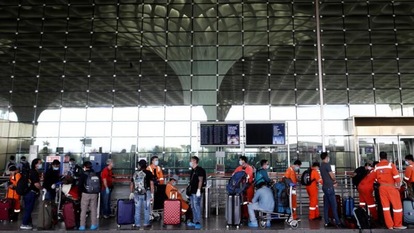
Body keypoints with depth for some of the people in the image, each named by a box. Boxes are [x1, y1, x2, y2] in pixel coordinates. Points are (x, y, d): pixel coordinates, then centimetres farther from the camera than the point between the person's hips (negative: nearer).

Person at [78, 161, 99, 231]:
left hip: (85, 194, -3)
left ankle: (82, 226, 11)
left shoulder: (83, 174, -6)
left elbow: (80, 185, -6)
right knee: (93, 209, 9)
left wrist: (80, 193, 7)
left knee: (83, 210, 7)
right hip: (94, 194, 3)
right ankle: (93, 225, 14)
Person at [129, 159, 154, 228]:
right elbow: (151, 184, -9)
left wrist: (132, 193, 23)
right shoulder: (149, 173, -4)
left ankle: (137, 224, 18)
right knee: (146, 209, 9)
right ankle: (146, 223, 15)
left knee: (137, 209, 12)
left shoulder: (135, 173, 7)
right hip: (146, 193, -3)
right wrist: (152, 194, -5)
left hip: (137, 193, 3)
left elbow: (131, 184, 12)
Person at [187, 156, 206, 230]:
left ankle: (198, 223, -6)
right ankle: (194, 221, 20)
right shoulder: (193, 170, 17)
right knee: (193, 207, 13)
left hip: (196, 192, -9)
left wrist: (199, 190, -21)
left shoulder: (199, 170, -9)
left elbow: (200, 180, -16)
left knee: (197, 207, -9)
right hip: (192, 191, 9)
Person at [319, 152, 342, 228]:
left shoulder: (321, 166, 14)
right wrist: (335, 181, 8)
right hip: (329, 187, -8)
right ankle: (337, 222, 0)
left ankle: (327, 222, 10)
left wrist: (333, 182, 9)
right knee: (334, 206, -4)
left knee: (326, 205, 8)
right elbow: (332, 176, -12)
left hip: (325, 187, 8)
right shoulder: (327, 164, -13)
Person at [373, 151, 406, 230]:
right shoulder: (390, 165, -9)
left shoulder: (376, 167, 3)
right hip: (391, 187, -4)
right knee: (397, 205, 8)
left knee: (385, 206, 8)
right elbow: (396, 177, -12)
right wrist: (398, 185, 1)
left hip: (382, 187, 4)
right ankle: (397, 225, 15)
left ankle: (389, 225, 12)